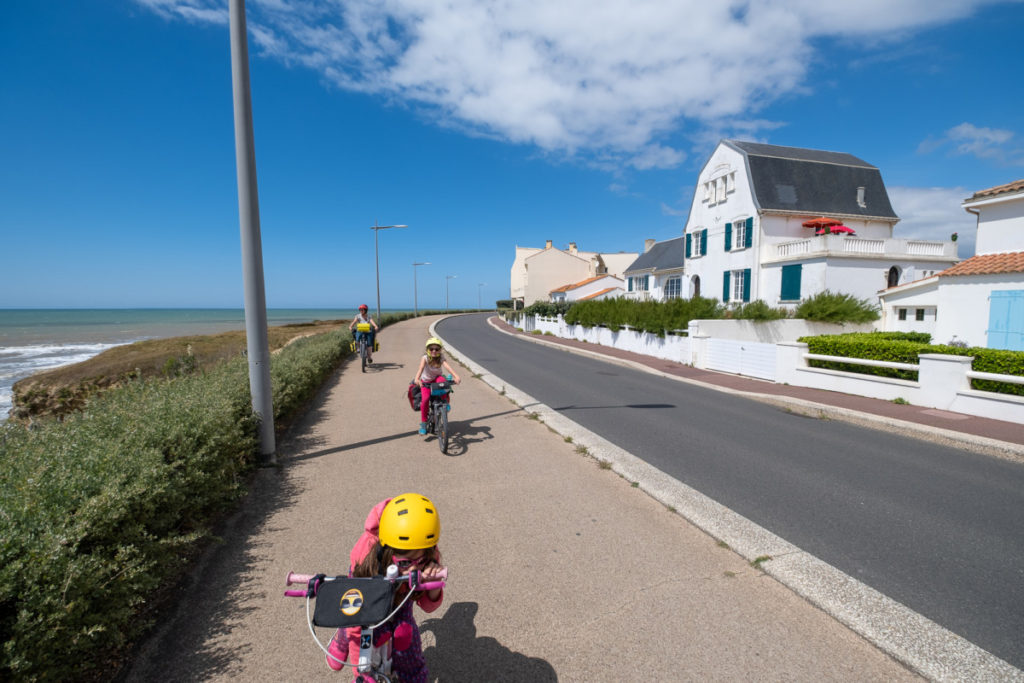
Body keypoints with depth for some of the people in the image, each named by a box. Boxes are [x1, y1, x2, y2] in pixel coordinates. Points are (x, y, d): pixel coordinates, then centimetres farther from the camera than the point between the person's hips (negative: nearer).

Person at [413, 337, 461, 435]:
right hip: (426, 382, -1)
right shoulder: (425, 358, -20)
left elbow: (447, 366, -35)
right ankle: (423, 423, -8)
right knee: (425, 399, -25)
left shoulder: (441, 358, -17)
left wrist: (456, 376, -53)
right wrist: (417, 379, -58)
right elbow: (421, 368, -38)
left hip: (437, 378, 1)